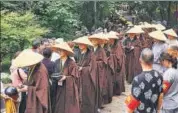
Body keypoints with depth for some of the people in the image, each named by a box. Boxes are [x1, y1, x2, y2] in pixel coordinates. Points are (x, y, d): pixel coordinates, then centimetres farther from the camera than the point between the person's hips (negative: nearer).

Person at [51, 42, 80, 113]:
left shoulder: (71, 63, -11)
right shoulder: (57, 62, 7)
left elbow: (74, 77, -9)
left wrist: (65, 77, -21)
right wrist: (54, 77, -6)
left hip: (69, 89, -5)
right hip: (58, 89, 5)